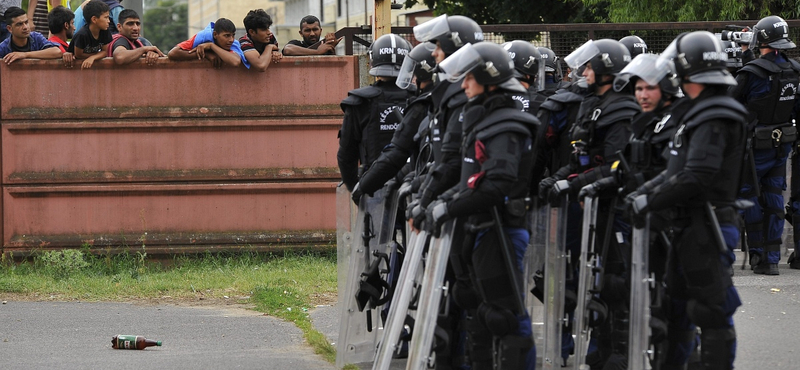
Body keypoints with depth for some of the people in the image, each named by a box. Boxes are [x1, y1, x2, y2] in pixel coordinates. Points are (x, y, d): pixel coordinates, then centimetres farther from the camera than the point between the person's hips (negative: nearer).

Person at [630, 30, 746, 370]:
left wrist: (650, 202, -18)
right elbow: (679, 169, 20)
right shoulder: (701, 112, 16)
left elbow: (697, 177, -26)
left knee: (712, 312, -6)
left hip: (706, 227, -11)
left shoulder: (715, 118, -18)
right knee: (676, 304, 19)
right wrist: (643, 191, 9)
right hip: (690, 226, 11)